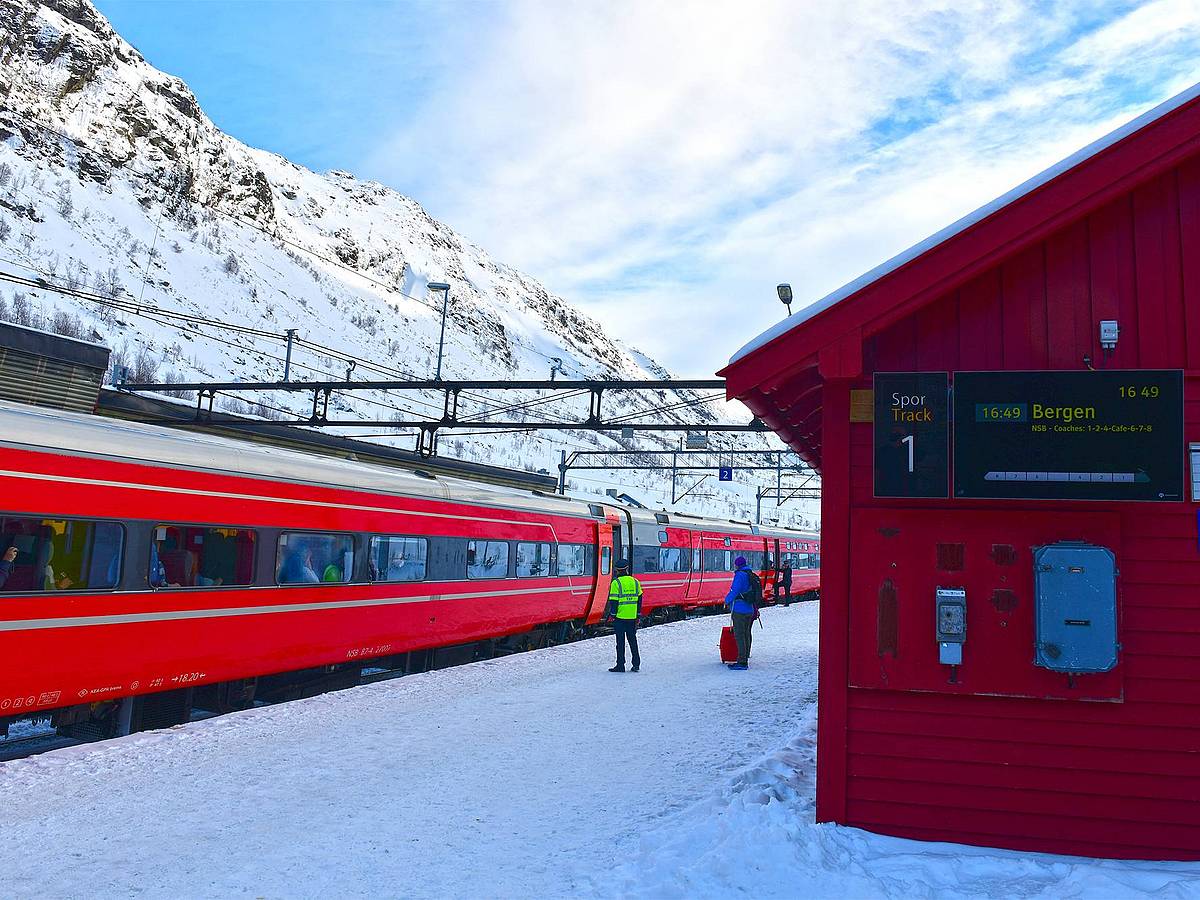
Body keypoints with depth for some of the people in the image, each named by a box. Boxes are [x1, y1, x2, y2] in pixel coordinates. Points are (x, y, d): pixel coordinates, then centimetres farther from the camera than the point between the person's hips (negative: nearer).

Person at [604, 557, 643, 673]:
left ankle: (620, 665, 2)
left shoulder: (616, 583, -9)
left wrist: (612, 614, -5)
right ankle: (636, 664, 16)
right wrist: (638, 615, 17)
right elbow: (639, 599, 11)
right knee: (632, 639, 14)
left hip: (620, 616, -4)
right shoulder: (635, 582, 7)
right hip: (632, 617, 5)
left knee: (620, 641, 1)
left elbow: (614, 601, -12)